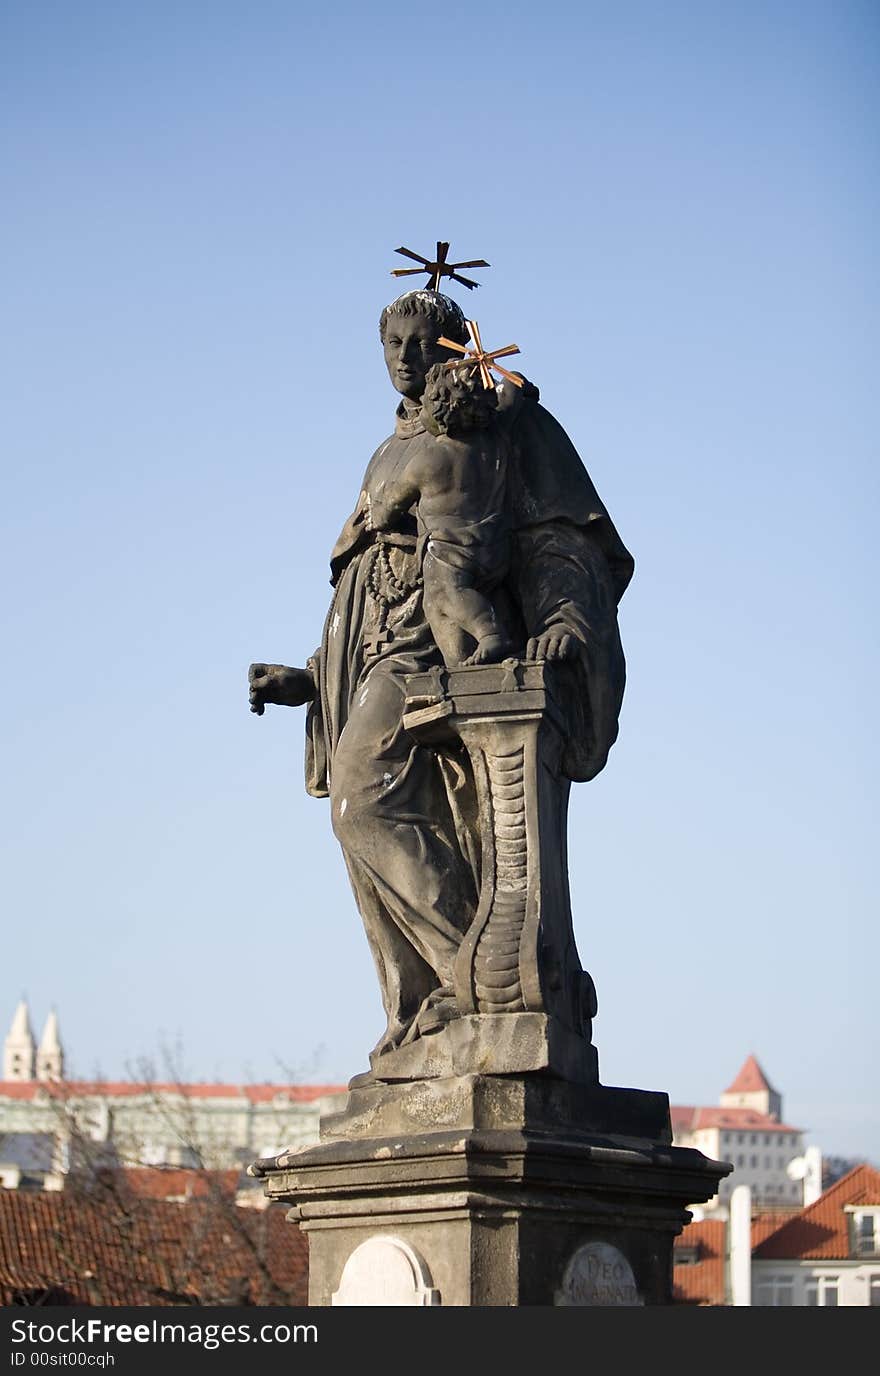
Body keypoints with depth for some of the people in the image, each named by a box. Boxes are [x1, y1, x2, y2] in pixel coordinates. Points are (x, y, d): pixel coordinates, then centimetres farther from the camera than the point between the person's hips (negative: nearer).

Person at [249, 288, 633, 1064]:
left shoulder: (506, 424, 7)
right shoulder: (390, 459, 30)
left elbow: (566, 536, -4)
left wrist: (563, 617, -24)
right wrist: (310, 679, 24)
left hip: (442, 642, -8)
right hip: (378, 660, 8)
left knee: (366, 803, -24)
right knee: (410, 844, 0)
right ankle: (416, 1029, -1)